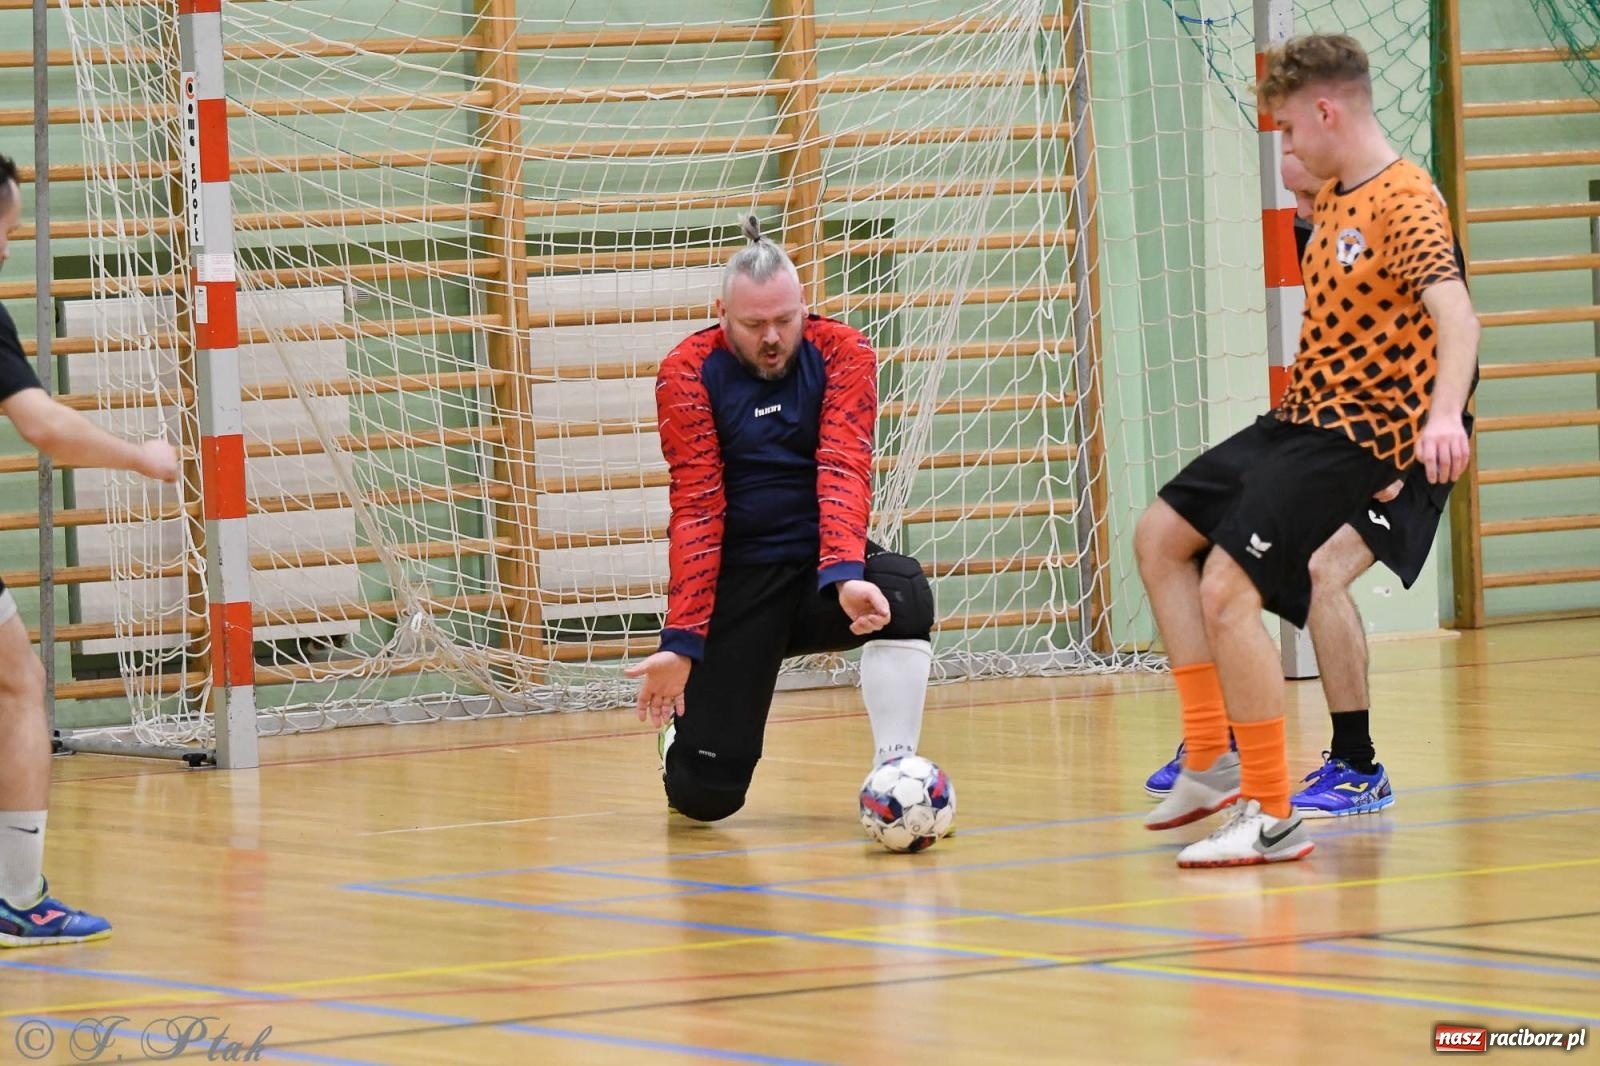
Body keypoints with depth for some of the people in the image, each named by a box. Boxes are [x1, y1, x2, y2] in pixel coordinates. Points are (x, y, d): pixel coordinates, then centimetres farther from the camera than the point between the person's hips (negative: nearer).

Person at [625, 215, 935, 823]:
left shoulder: (841, 354, -6)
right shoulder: (687, 374, -8)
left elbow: (844, 470, -19)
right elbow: (696, 509, -14)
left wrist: (844, 575, -37)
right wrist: (682, 641, -23)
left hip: (823, 567, 1)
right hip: (738, 579, -1)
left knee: (904, 592, -35)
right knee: (704, 796, -7)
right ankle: (682, 727, 30)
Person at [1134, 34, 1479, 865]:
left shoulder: (1404, 200, -19)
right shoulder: (1333, 198, 11)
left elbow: (1453, 307, -33)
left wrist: (1444, 413, -48)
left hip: (1356, 434, -11)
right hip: (1299, 417, 11)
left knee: (1226, 591, -21)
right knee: (1161, 535, 17)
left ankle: (1272, 818, -15)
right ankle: (1212, 761, 19)